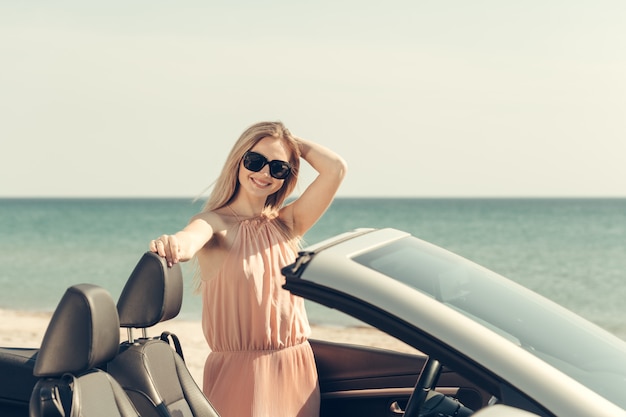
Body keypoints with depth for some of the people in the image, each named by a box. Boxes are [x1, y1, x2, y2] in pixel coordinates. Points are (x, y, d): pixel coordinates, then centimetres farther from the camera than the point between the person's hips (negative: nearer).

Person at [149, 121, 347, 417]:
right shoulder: (217, 223, -6)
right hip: (239, 373, -4)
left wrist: (295, 143, 7)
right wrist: (176, 245, -53)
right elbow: (193, 237, -31)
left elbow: (335, 169, -5)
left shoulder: (286, 224, 6)